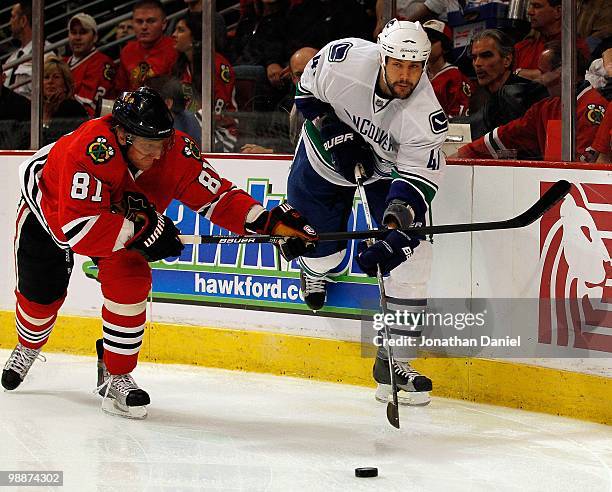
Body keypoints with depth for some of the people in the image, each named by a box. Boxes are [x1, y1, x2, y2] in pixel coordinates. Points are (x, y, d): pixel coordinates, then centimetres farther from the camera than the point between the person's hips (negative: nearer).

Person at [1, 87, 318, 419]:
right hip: (48, 204, -3)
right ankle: (28, 347, 42)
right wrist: (140, 230, -44)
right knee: (40, 295, 7)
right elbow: (76, 229, -47)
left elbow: (219, 198, -23)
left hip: (120, 212, 3)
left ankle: (116, 376, -6)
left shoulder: (175, 152, -29)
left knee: (128, 279, -20)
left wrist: (269, 223, -37)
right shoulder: (89, 150, -44)